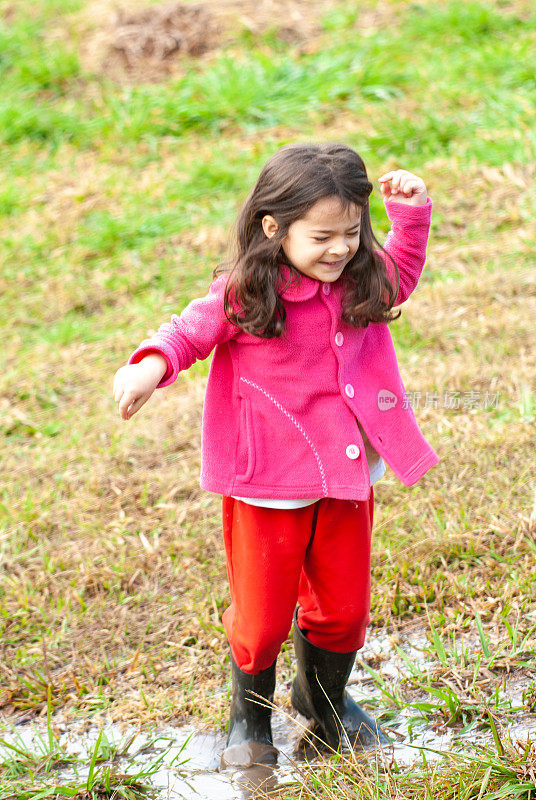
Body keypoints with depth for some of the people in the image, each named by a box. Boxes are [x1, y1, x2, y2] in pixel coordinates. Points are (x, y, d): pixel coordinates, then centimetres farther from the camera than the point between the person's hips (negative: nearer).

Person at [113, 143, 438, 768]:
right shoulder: (244, 295, -15)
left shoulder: (362, 282, 1)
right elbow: (189, 331, -10)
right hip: (268, 488, -5)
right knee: (262, 616, 6)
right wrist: (151, 365, -31)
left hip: (346, 479, 5)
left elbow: (402, 273, 21)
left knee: (344, 606, 16)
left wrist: (410, 212, 5)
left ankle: (324, 699, 44)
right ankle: (250, 718, 33)